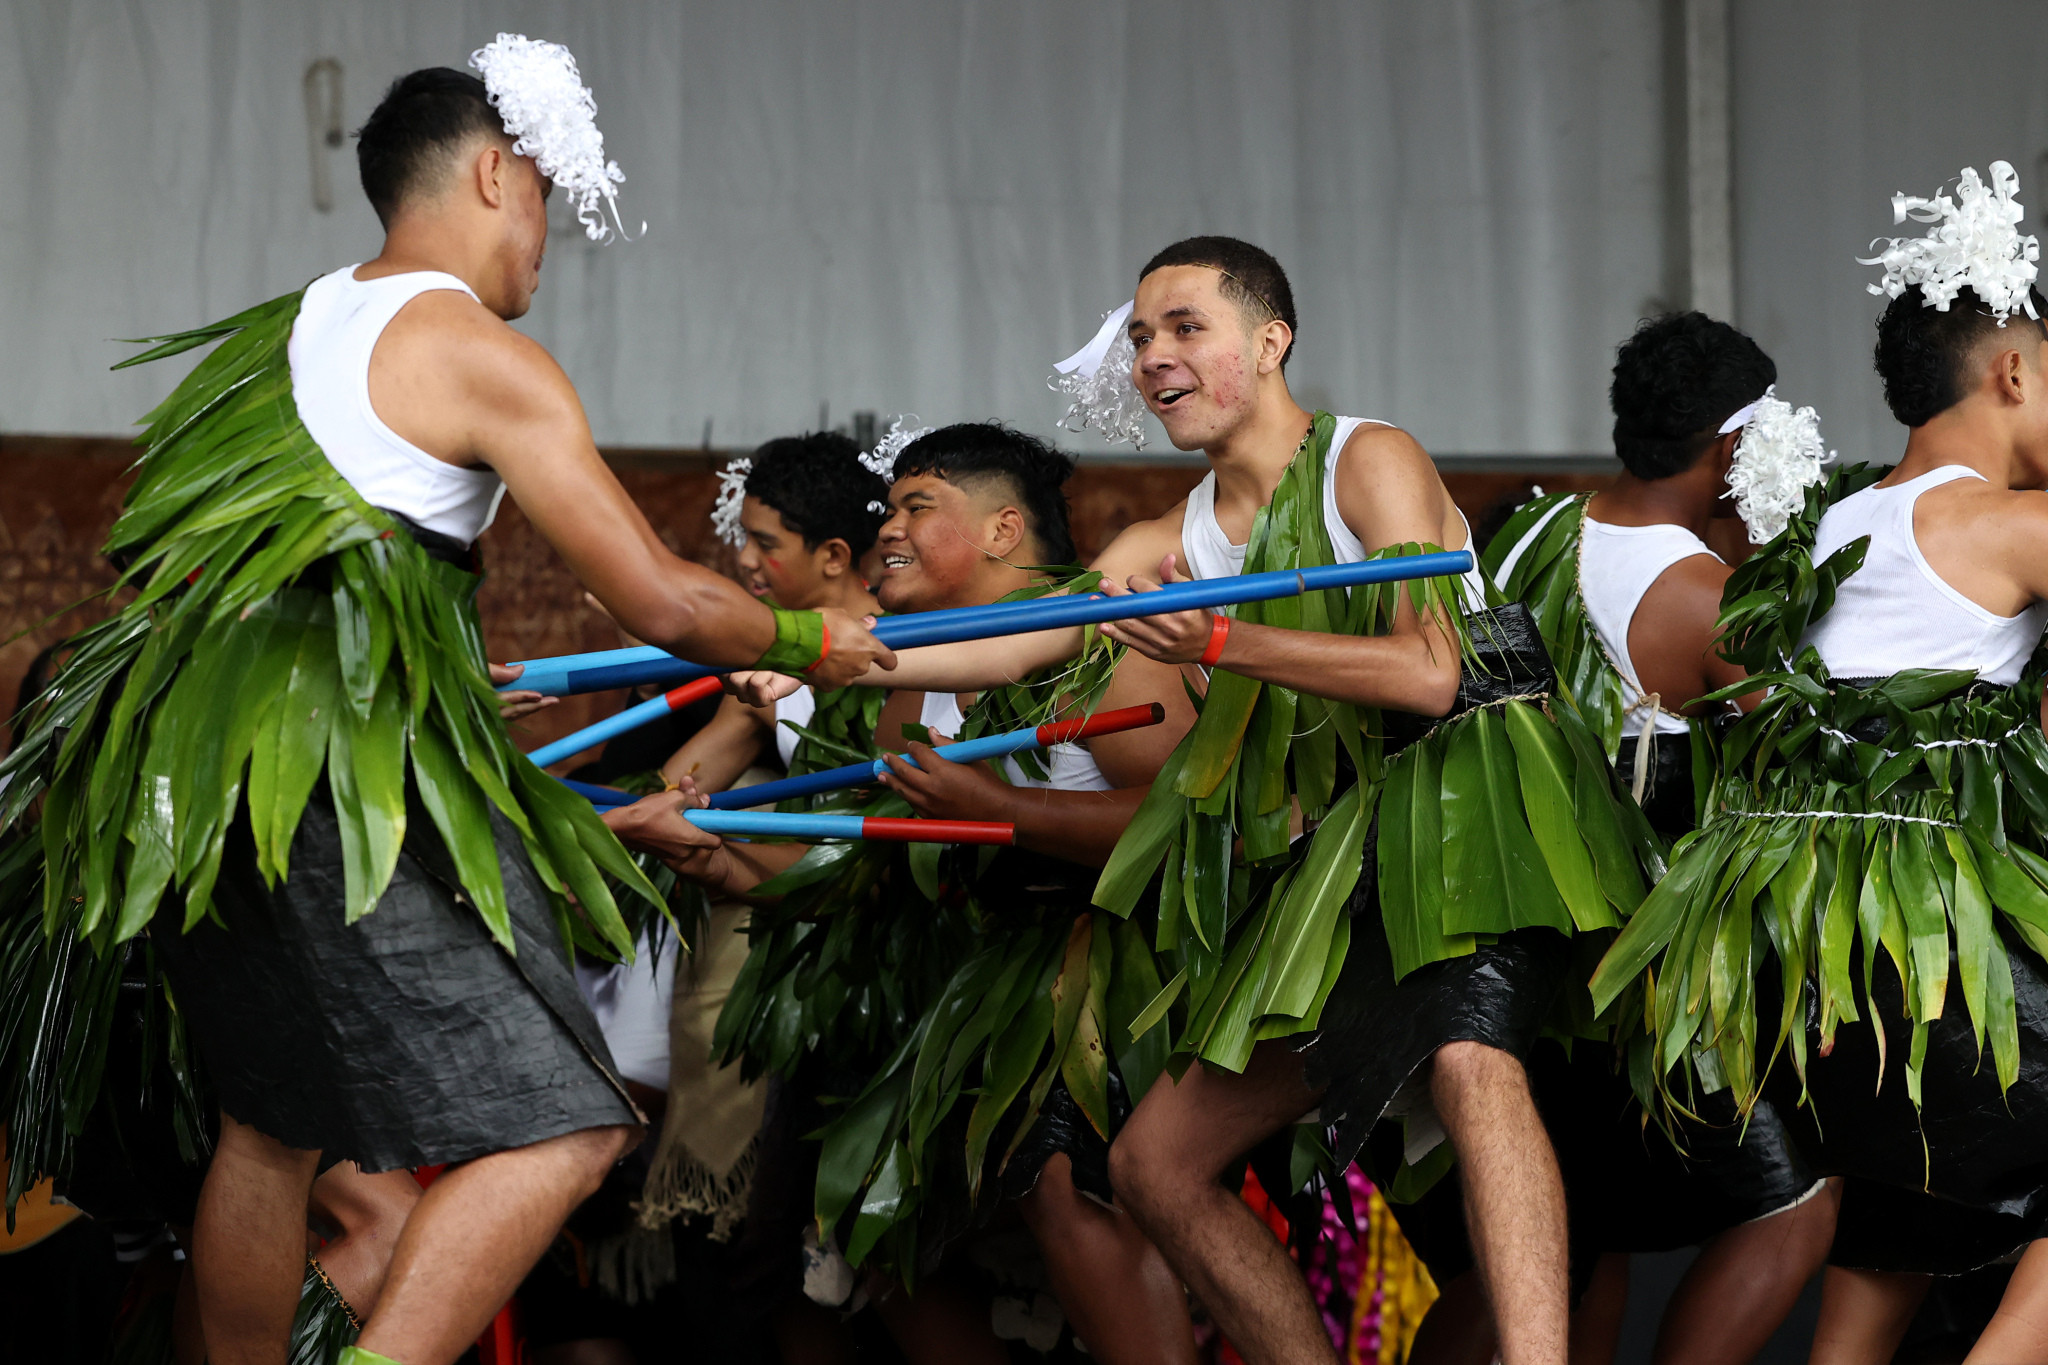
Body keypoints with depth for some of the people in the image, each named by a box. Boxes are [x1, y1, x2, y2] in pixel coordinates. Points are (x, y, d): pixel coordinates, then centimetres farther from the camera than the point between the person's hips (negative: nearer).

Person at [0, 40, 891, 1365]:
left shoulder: (288, 327, 18)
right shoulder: (483, 361, -7)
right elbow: (663, 606, -11)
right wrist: (810, 640, 9)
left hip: (205, 789, 9)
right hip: (364, 798, -9)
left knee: (273, 1128, 21)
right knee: (555, 1131, -11)